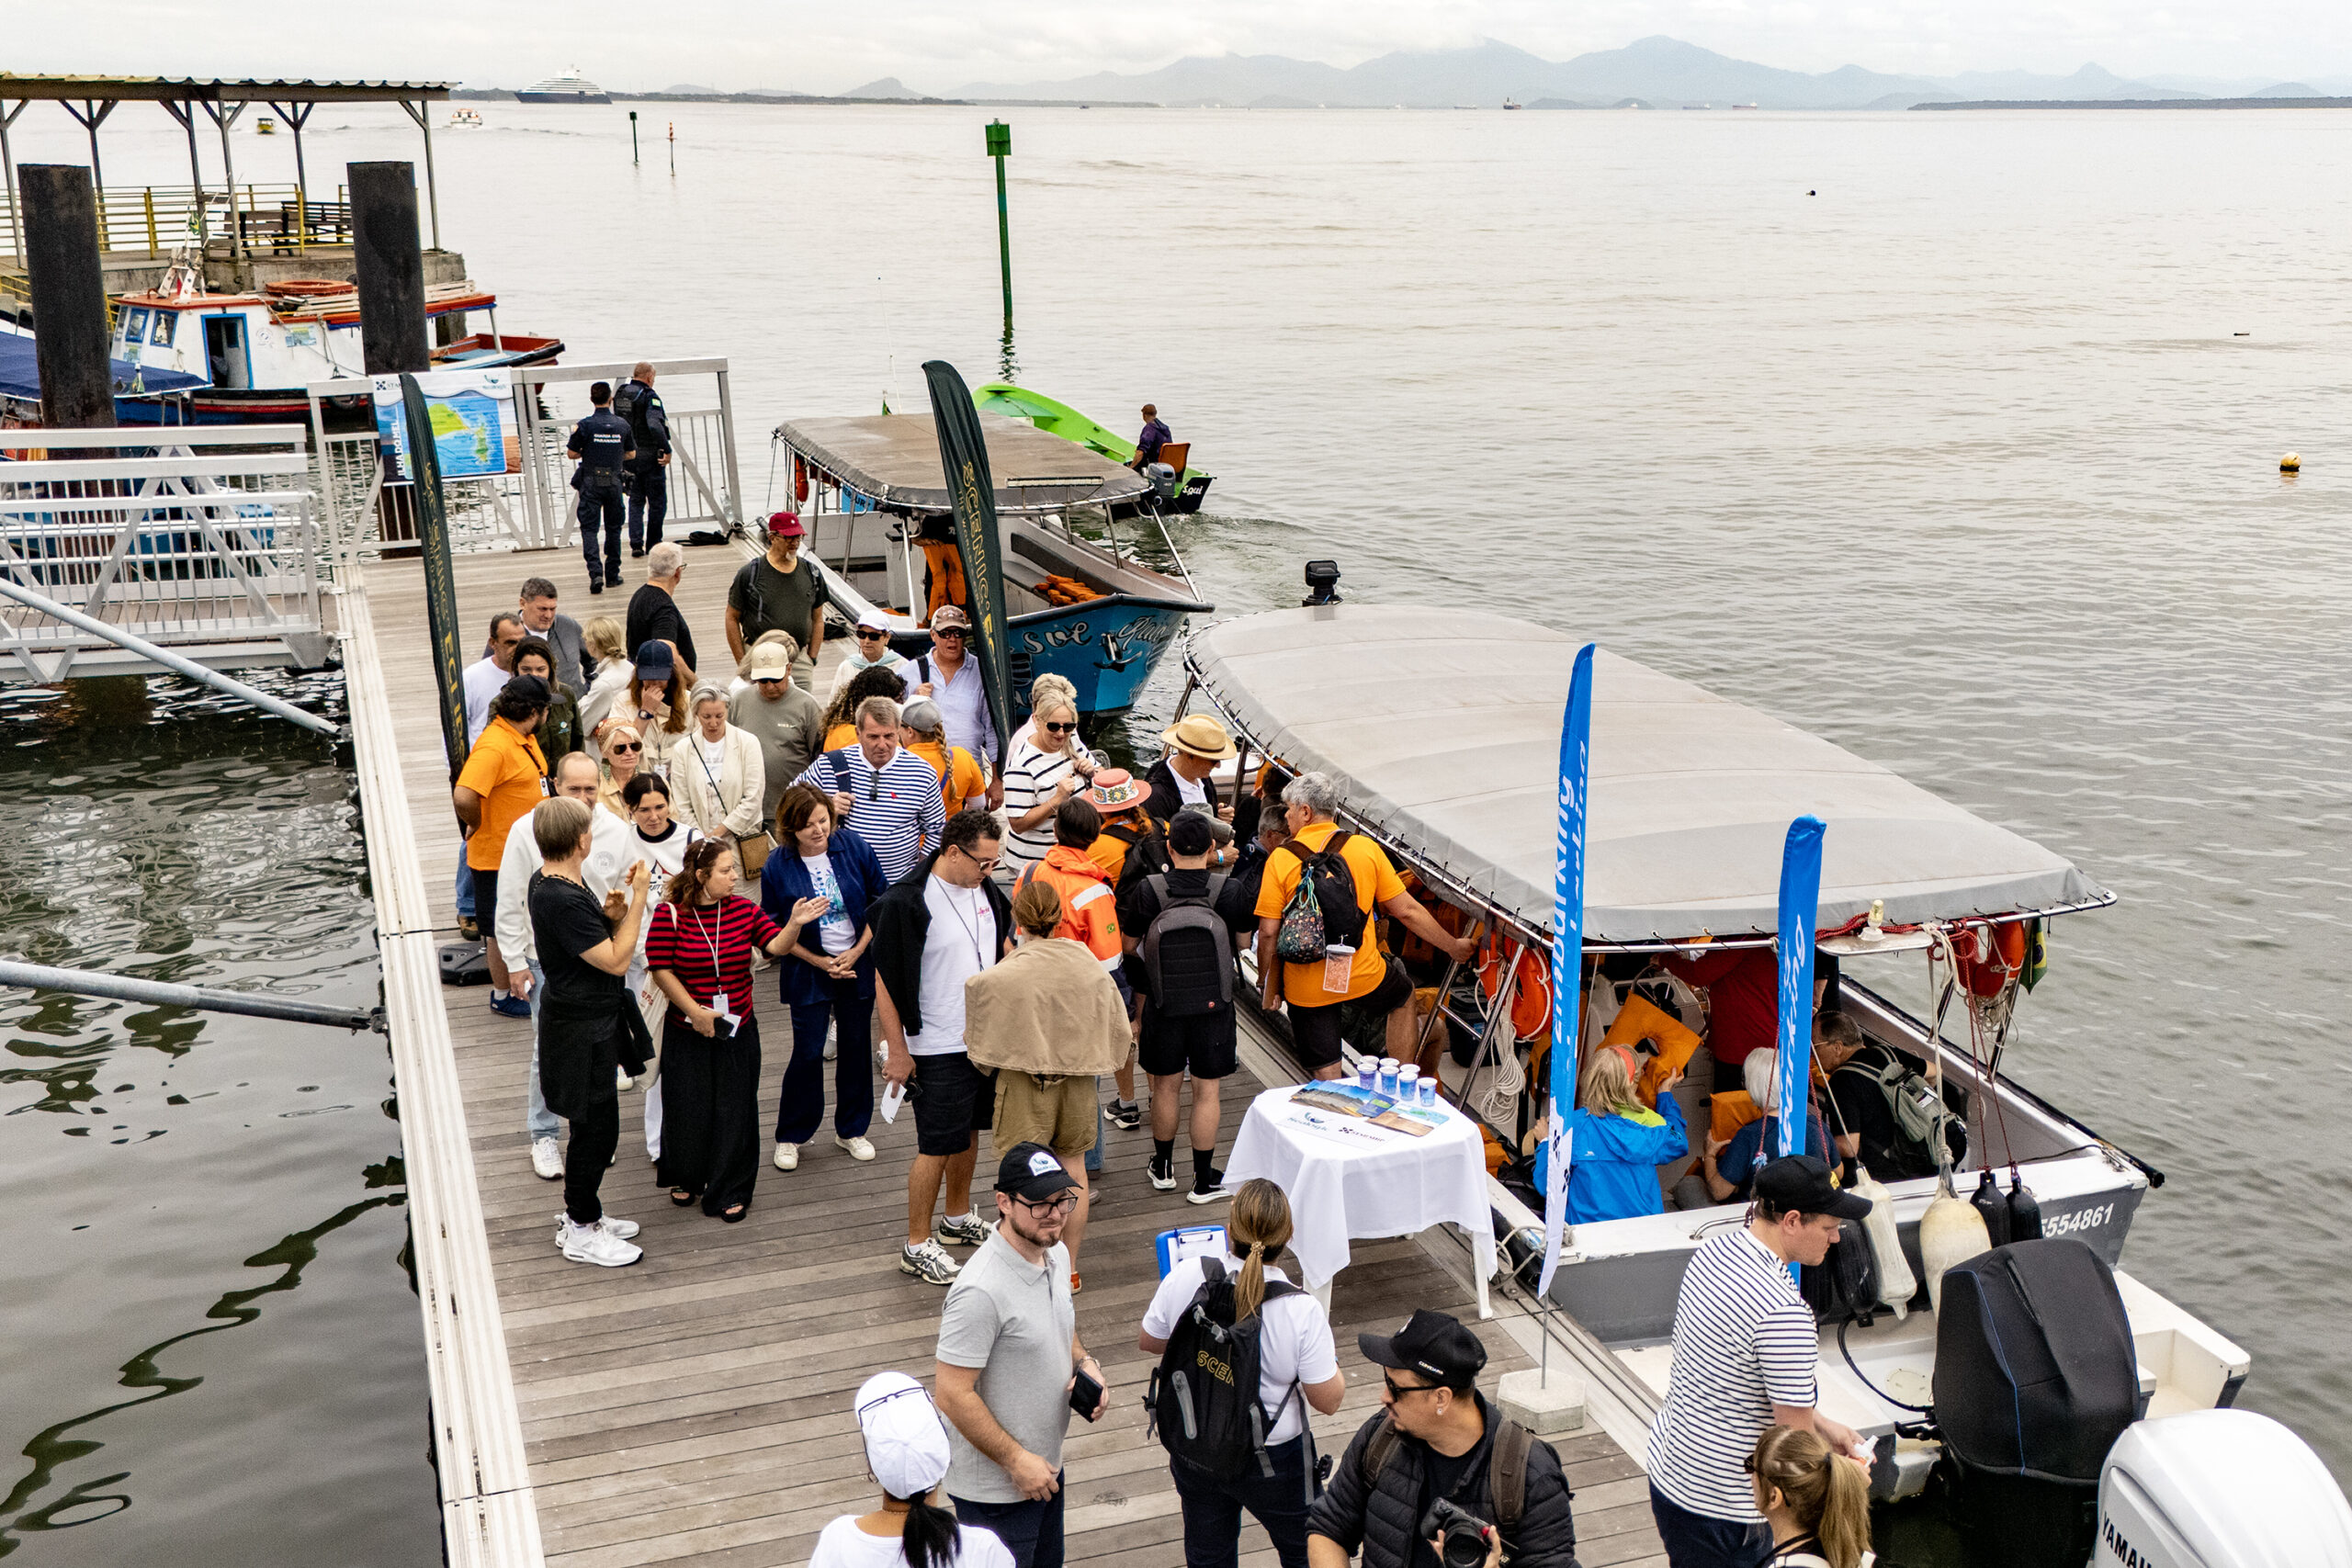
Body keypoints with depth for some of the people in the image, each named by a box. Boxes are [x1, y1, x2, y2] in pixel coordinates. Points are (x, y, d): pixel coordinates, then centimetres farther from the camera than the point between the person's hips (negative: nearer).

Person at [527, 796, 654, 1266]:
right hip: (580, 1029, -10)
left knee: (594, 1126, 21)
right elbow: (616, 961, -24)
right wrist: (637, 901, -20)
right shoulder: (561, 900, -28)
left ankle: (583, 1214, 35)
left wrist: (607, 917, -2)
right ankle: (581, 1232, 16)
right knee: (596, 1129, 2)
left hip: (587, 1019, 10)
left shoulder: (548, 882, 4)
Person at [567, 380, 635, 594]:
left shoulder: (585, 425, -9)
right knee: (613, 528, 14)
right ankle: (612, 575, 18)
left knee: (589, 528, 0)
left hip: (591, 482, -2)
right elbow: (631, 454, 8)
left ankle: (595, 573, -16)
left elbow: (572, 454, -4)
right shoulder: (622, 424, -1)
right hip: (614, 482, 2)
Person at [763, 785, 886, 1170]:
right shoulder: (778, 866, -12)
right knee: (808, 1051, -3)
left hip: (858, 964, 2)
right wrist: (819, 962, -11)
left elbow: (880, 901, 1)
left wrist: (856, 952, -7)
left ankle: (851, 1130, 27)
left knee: (856, 1046, 10)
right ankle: (790, 1137, 15)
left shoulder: (854, 846, -8)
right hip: (809, 969, -2)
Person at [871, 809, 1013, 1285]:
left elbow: (1002, 942, 21)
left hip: (985, 1036, 7)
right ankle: (917, 1244, 11)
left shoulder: (984, 890, 2)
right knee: (938, 1146, -2)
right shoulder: (905, 902, -20)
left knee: (968, 1130, 19)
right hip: (938, 1047, -7)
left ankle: (958, 1219, 37)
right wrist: (897, 1051, -15)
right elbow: (884, 981, -17)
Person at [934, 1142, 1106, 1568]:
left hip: (1044, 1468, 9)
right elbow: (953, 1394, -26)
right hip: (994, 1485, -9)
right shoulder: (981, 1290, -29)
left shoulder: (1056, 1254, 0)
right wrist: (1016, 1460, -21)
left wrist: (1084, 1364, -3)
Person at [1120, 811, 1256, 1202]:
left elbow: (1128, 945, -1)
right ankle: (1204, 1180, 15)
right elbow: (1246, 937, 4)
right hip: (1214, 1004, -1)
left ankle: (1163, 1167, 32)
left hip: (1163, 1004, 1)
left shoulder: (1147, 891, -13)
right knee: (1206, 1091, 9)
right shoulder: (1230, 890, -13)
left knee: (1166, 1087, 16)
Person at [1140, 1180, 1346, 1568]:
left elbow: (1148, 1341, -1)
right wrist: (1331, 1356, 1)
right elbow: (1327, 1400, -17)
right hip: (1271, 1458, -3)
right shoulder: (1302, 1310, -28)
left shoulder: (1186, 1277, -19)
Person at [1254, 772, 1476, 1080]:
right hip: (1364, 974, 1)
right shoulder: (1365, 848, -2)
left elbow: (1268, 932, -10)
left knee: (1326, 1073, 10)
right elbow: (1407, 910, 0)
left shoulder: (1281, 859, -7)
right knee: (1403, 996, 33)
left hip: (1306, 989, -1)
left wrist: (1268, 985, 4)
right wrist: (1454, 946, 13)